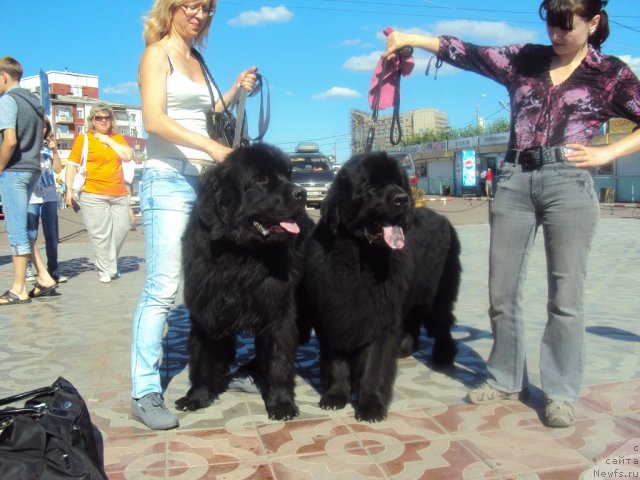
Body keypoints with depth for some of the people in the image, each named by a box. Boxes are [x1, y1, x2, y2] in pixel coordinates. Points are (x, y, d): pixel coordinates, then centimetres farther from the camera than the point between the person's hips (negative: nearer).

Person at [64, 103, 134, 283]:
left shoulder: (118, 139, 17)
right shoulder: (83, 139, 6)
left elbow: (128, 156, 0)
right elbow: (72, 165, 2)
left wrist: (109, 141, -1)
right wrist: (69, 189, -6)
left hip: (119, 194, 4)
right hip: (94, 195, -4)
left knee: (121, 229, 4)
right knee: (100, 234, -7)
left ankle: (109, 265, 22)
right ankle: (106, 270, 4)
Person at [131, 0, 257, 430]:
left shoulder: (197, 61, 21)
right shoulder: (158, 53, 0)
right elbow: (154, 119, -14)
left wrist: (236, 92, 12)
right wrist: (211, 146, -24)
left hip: (206, 180, 8)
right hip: (168, 178, -7)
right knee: (163, 287, -12)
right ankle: (145, 392, -5)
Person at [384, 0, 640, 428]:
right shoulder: (524, 59, 13)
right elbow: (467, 54, 11)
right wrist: (411, 38, 6)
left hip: (569, 184, -3)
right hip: (514, 181, 3)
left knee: (565, 295, 0)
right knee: (502, 289, 5)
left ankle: (561, 393, 12)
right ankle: (507, 380, 20)